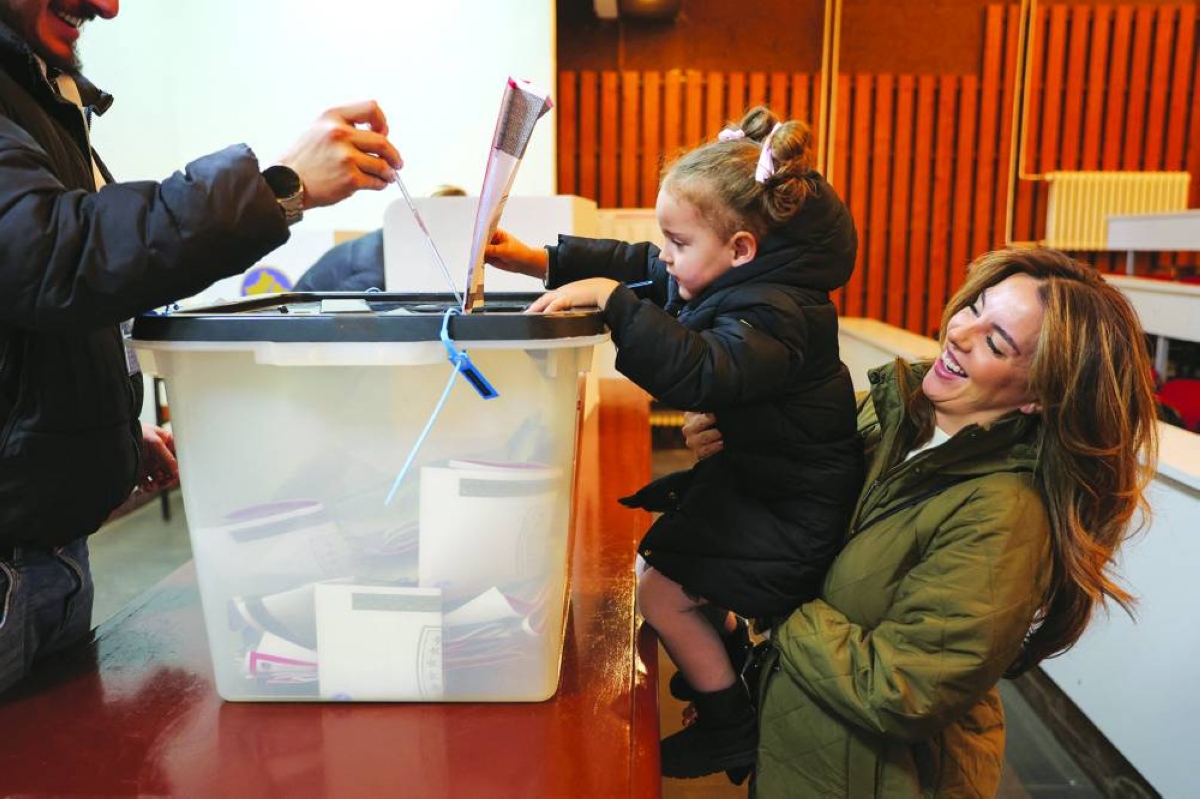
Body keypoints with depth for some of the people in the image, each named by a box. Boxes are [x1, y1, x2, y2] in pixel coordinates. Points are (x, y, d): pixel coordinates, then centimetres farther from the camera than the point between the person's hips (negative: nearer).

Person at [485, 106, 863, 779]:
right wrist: (538, 260, -1)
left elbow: (698, 371, -47)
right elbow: (634, 264, 6)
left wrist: (611, 298, -45)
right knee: (677, 560, 20)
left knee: (663, 594, -6)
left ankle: (734, 730, 16)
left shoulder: (774, 315, -31)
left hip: (795, 506, -9)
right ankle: (735, 660, 47)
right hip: (749, 469, 10)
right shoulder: (722, 275, -2)